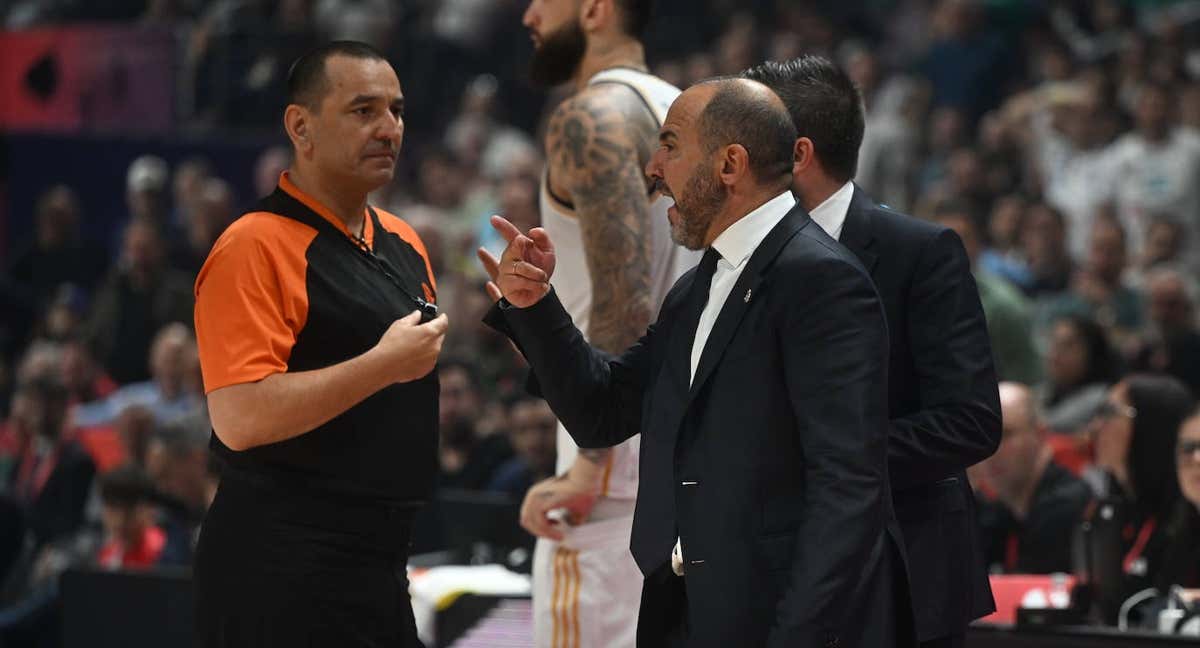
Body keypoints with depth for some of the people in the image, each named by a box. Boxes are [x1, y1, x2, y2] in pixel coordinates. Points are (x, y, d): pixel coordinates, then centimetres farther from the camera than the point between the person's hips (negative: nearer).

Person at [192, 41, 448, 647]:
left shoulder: (403, 242, 14)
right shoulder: (255, 246, -13)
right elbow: (238, 417, -24)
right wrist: (383, 365, -20)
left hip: (379, 566, 8)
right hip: (283, 575, -8)